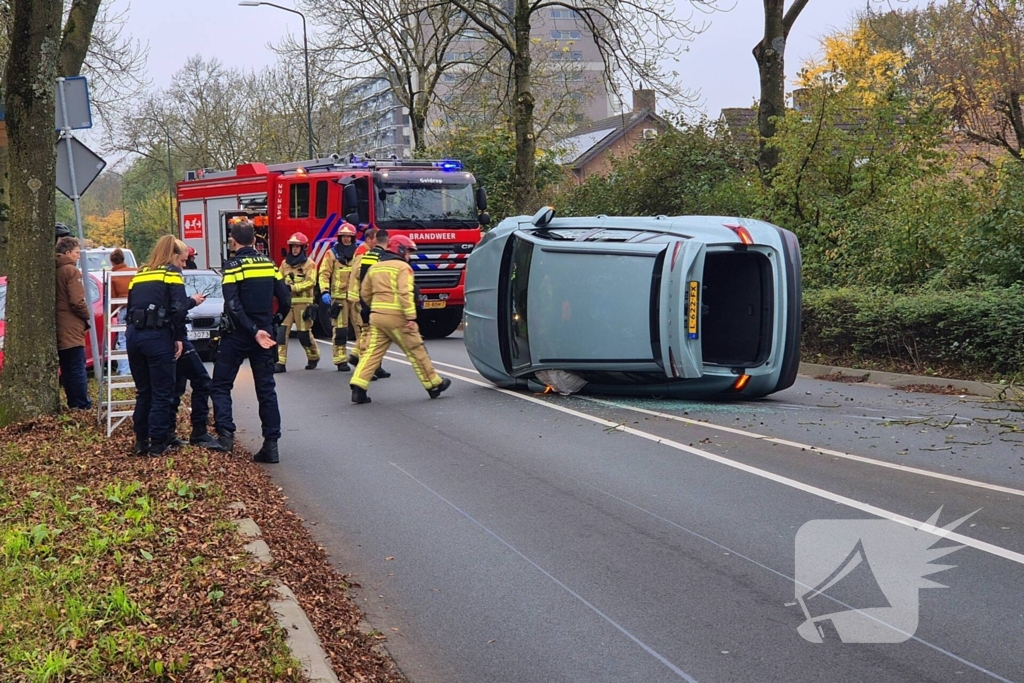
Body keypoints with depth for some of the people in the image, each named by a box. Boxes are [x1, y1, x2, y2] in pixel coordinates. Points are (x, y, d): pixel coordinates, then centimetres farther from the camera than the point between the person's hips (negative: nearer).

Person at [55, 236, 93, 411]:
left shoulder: (54, 271, 12)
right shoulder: (71, 271, -11)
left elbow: (58, 299, 14)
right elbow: (77, 302, -19)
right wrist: (87, 315, -2)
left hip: (59, 329, 8)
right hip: (72, 329, -8)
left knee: (66, 369, 11)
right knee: (78, 369, -7)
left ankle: (73, 403, 14)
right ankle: (83, 405, -7)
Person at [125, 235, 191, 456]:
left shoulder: (139, 274, 20)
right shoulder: (172, 272, 1)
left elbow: (130, 306, 18)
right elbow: (178, 307, -11)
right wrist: (179, 337, -6)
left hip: (134, 334, 6)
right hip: (158, 336, -6)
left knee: (143, 391, 16)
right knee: (163, 392, 1)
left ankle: (141, 441, 19)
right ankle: (158, 443, 0)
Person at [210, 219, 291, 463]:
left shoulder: (233, 265, -9)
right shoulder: (269, 264, 5)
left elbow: (233, 305, -19)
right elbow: (285, 299, 5)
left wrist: (253, 331, -19)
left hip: (237, 334, -4)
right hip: (264, 335, 4)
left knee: (221, 385, 7)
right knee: (266, 389, 8)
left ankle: (225, 432, -10)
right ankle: (271, 443, 3)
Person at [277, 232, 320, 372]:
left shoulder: (309, 264, -2)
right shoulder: (285, 263, 12)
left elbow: (310, 282, -13)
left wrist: (292, 287, -20)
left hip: (303, 302, -4)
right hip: (287, 302, 4)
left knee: (304, 333, 4)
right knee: (282, 330, -8)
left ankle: (314, 357, 28)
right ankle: (280, 362, -9)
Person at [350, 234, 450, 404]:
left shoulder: (375, 267, 17)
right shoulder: (403, 267, -5)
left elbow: (365, 293, 21)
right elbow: (405, 293, -17)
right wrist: (411, 317, -20)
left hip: (377, 315, 6)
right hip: (396, 317, -6)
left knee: (372, 352, 3)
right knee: (416, 351, 5)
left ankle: (358, 387, -11)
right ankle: (434, 385, 14)